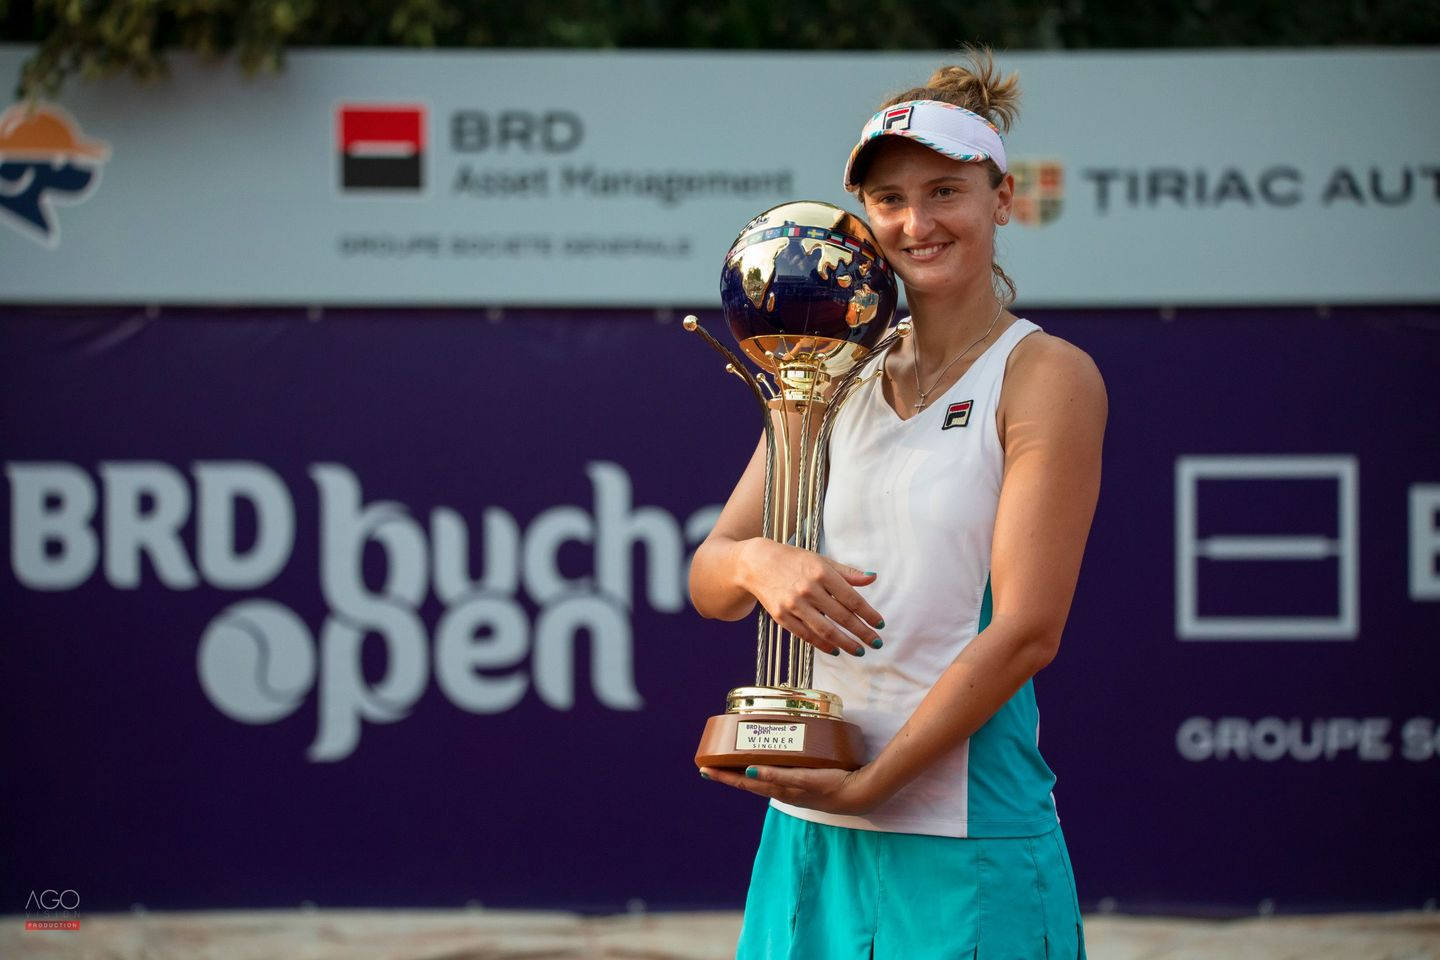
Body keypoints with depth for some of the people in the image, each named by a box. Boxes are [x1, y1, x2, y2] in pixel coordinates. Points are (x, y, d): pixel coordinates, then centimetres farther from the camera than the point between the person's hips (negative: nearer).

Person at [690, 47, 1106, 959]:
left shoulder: (1047, 377, -5)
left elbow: (1028, 630, -12)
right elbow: (708, 583, 11)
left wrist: (869, 783, -15)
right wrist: (756, 563, -13)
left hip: (964, 839, -5)